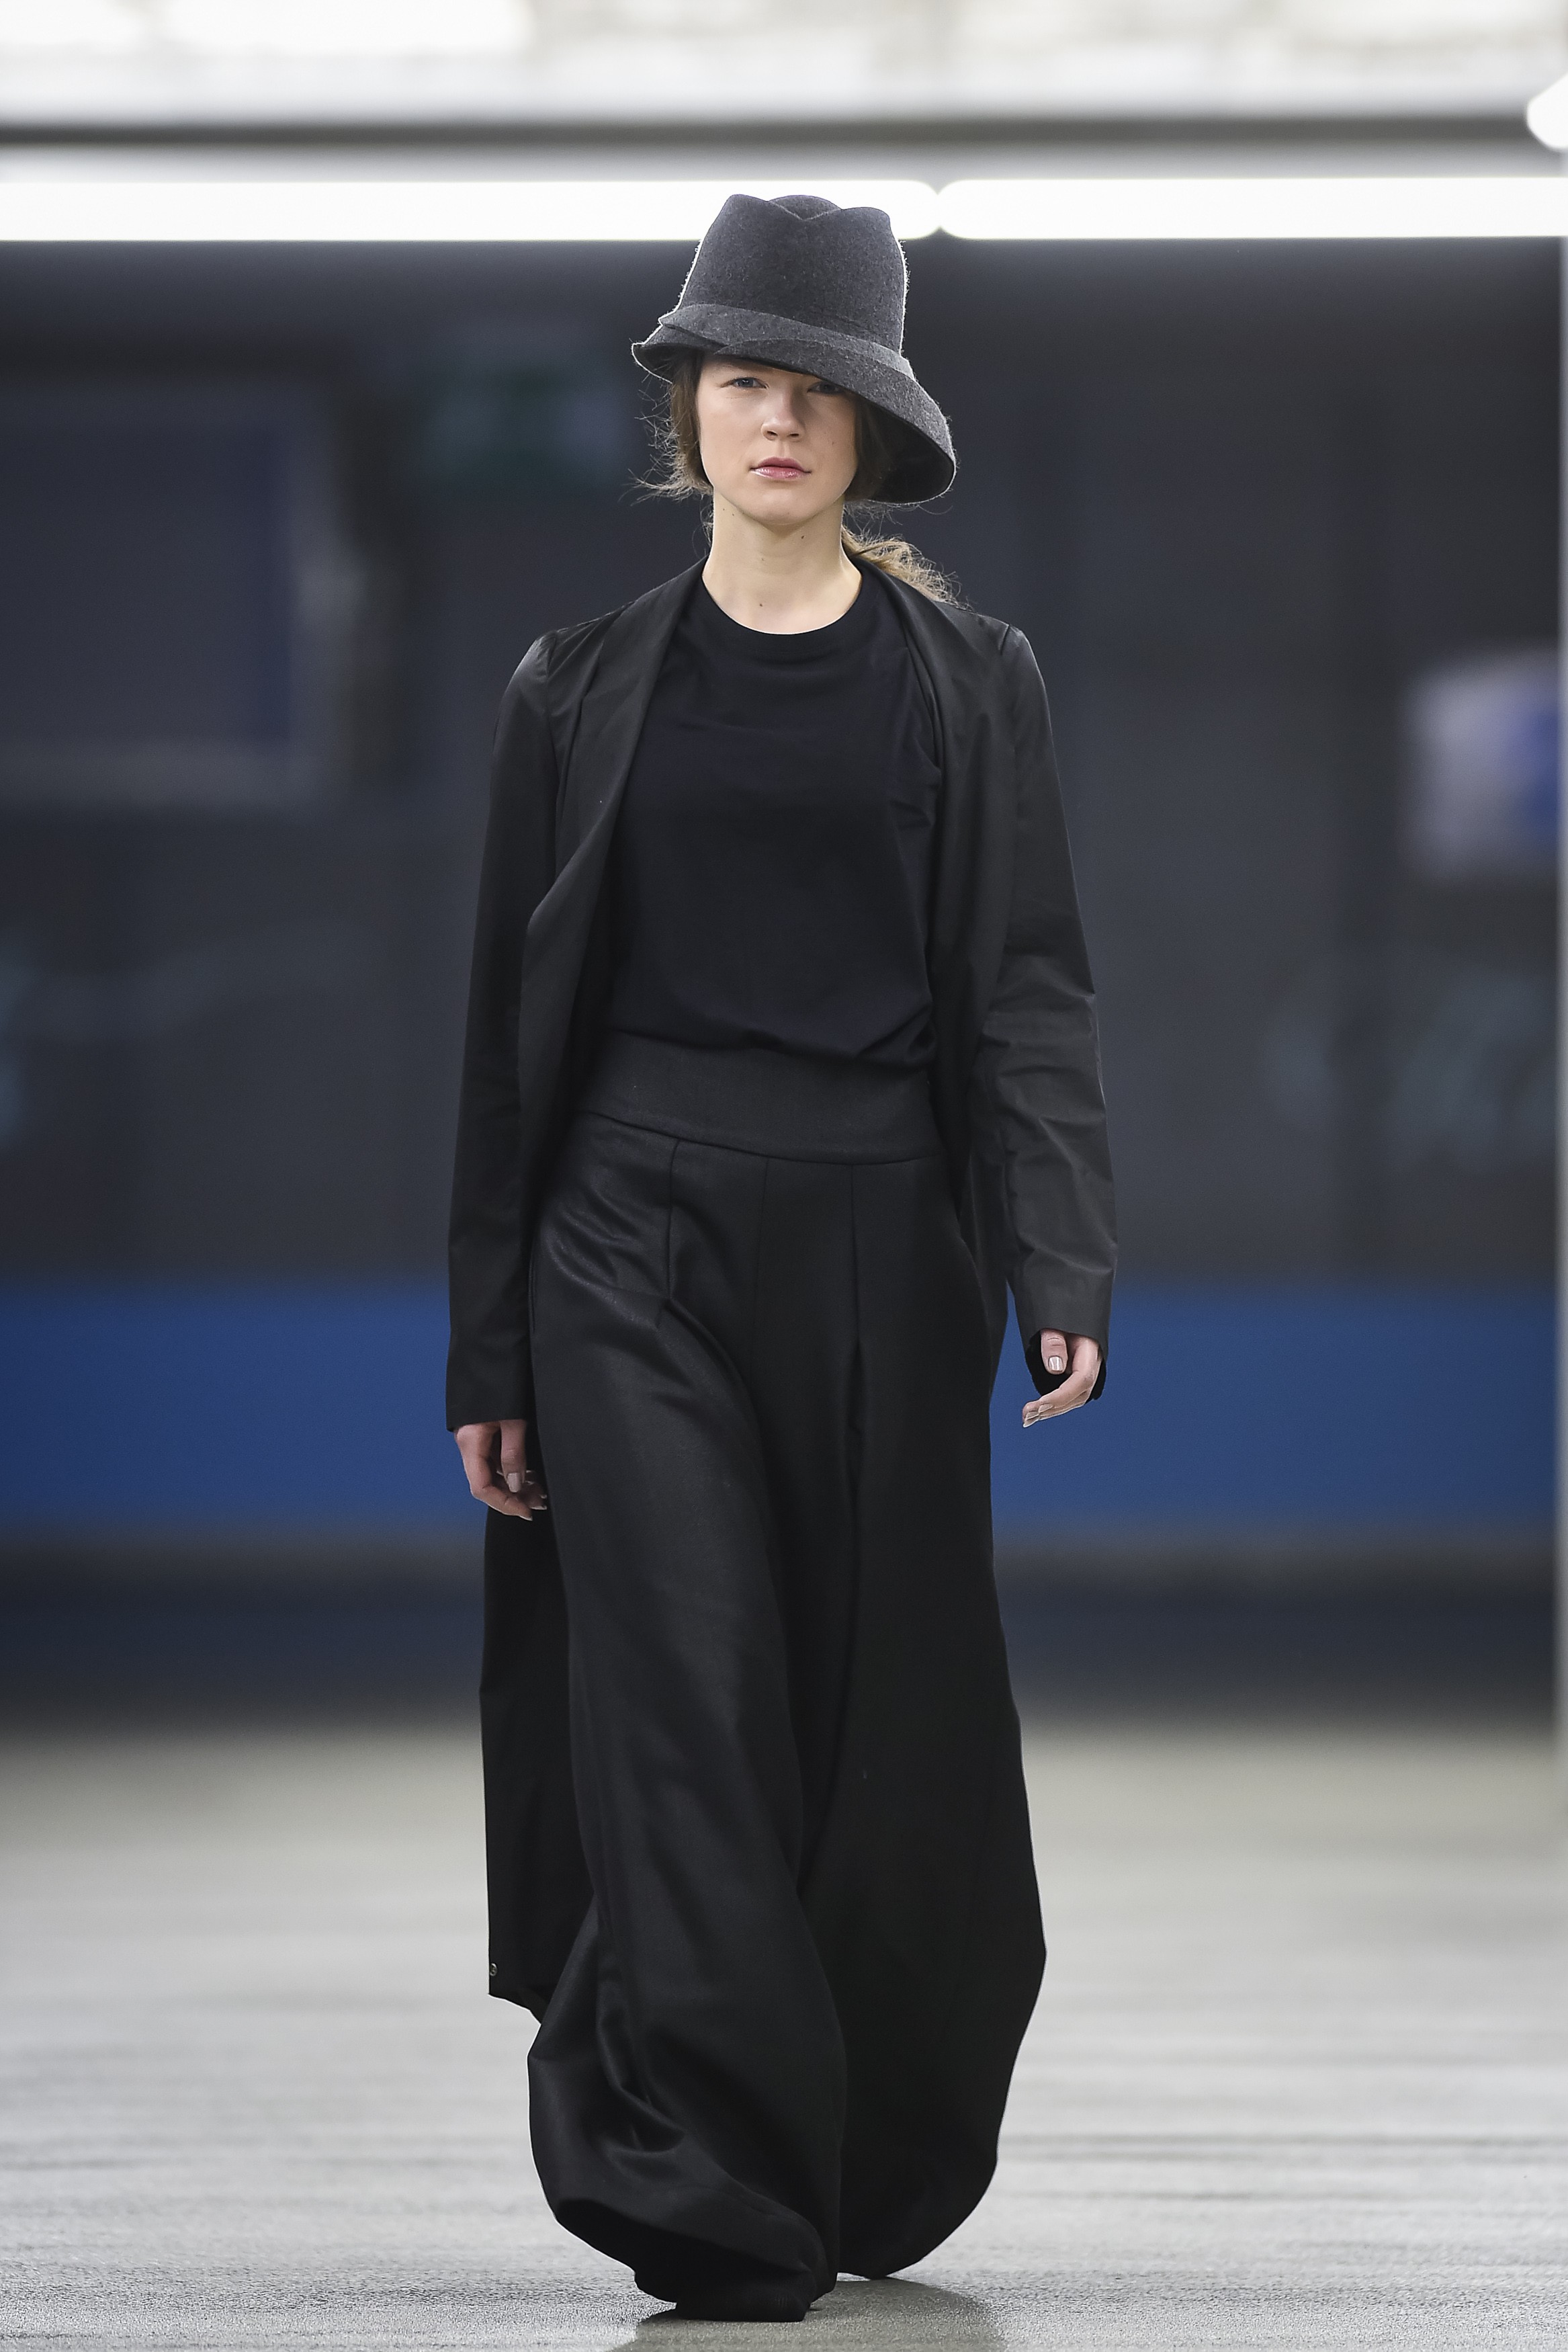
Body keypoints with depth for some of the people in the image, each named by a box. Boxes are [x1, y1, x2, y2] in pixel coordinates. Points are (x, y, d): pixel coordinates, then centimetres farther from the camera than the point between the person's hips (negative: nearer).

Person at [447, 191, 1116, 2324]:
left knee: (880, 1721, 5)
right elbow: (513, 1019, 9)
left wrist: (1066, 1273, -14)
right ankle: (723, 2216, -9)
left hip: (879, 1239, 0)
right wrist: (487, 1347, 6)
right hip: (636, 1237, 0)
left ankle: (884, 2168, 22)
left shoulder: (966, 684, 7)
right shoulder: (588, 687, 8)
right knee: (683, 1700, -9)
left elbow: (1031, 994, 0)